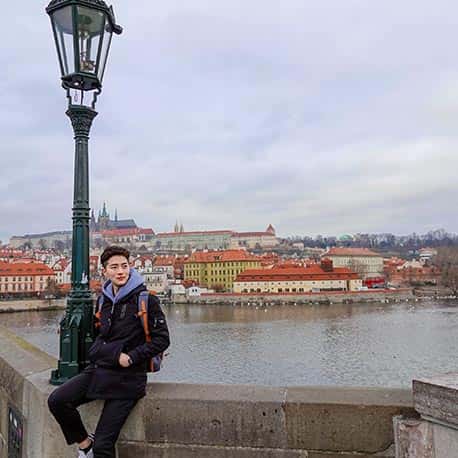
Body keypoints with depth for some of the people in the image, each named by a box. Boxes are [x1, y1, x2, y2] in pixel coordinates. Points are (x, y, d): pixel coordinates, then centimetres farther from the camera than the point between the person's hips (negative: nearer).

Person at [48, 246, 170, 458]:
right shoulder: (105, 299, 10)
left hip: (127, 377, -6)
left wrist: (131, 357, -16)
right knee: (57, 400, -14)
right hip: (98, 369, 6)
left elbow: (162, 339, -10)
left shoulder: (146, 299, -9)